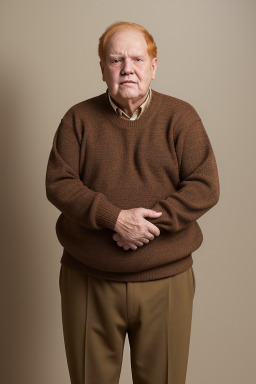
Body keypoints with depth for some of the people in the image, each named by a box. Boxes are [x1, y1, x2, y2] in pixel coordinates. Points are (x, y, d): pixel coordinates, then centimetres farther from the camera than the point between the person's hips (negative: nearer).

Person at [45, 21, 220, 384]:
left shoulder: (181, 116, 0)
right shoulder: (78, 118, 3)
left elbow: (205, 187, -7)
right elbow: (58, 184, -6)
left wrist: (152, 222, -20)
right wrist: (115, 218, -19)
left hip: (166, 282, 0)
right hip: (88, 282, 1)